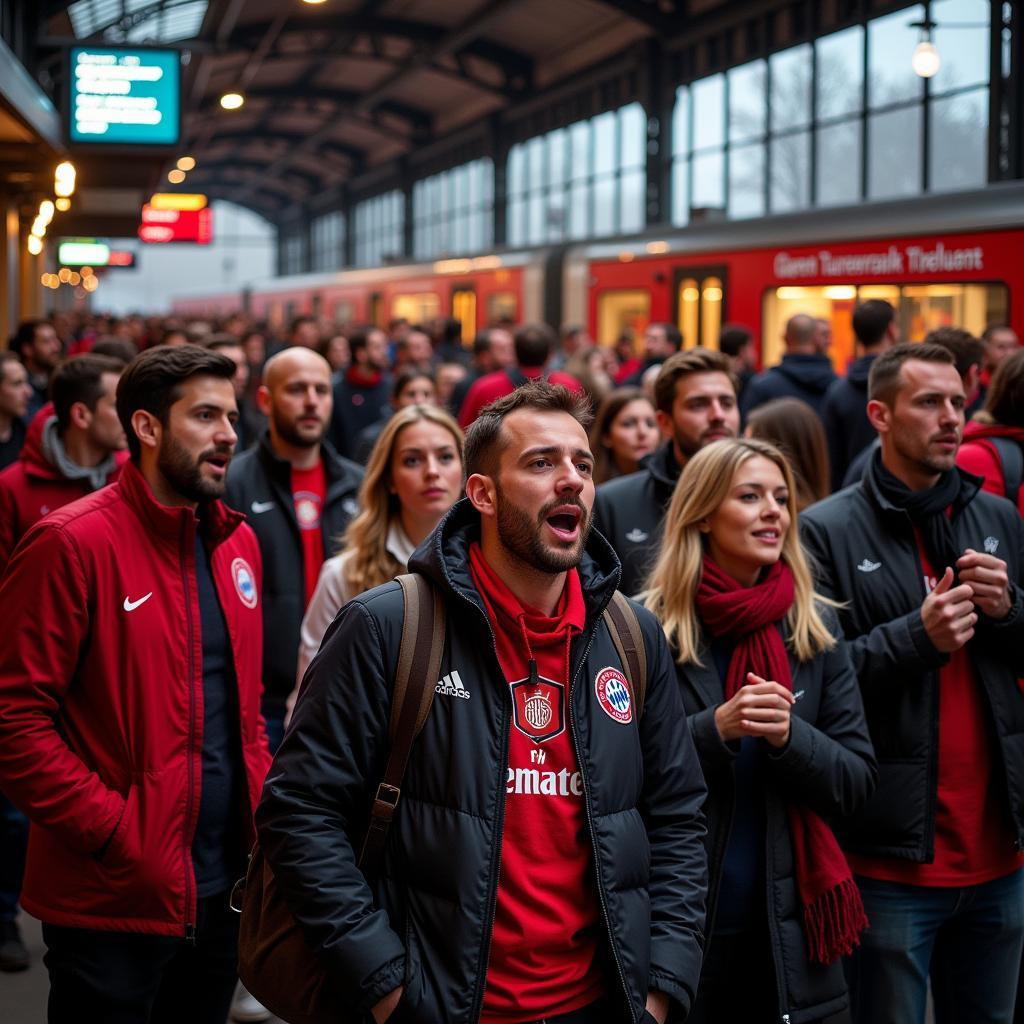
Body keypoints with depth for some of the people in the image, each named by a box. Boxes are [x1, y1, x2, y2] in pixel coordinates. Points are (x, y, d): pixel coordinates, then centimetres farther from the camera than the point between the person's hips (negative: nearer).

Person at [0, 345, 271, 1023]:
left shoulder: (237, 543, 9)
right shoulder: (73, 543, -13)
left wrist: (263, 804, 6)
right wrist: (115, 834, -18)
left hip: (224, 889, 7)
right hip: (113, 903, -6)